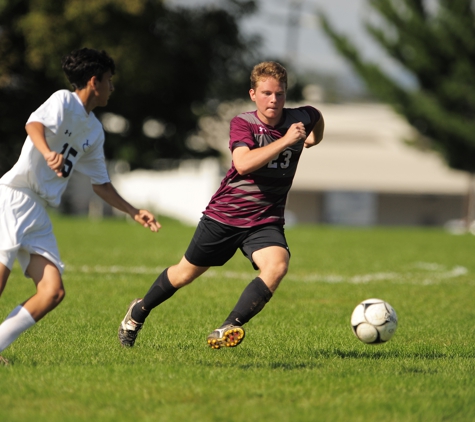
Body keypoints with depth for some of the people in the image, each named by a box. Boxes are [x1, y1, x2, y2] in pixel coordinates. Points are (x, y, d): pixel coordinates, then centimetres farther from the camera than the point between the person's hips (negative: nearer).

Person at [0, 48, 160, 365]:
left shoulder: (95, 130, 20)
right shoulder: (64, 101, -4)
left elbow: (100, 182, 29)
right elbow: (34, 123, -26)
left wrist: (135, 213, 25)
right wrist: (48, 153, -45)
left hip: (39, 213, 8)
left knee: (53, 292, -8)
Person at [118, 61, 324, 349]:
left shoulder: (299, 119, -3)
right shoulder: (243, 124, -14)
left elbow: (316, 116, 24)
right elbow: (243, 163, -34)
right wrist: (284, 141, -36)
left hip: (266, 221, 2)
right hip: (225, 214, -2)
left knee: (278, 266, -30)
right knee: (186, 273, 14)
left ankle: (227, 331, -29)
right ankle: (139, 312, 41)